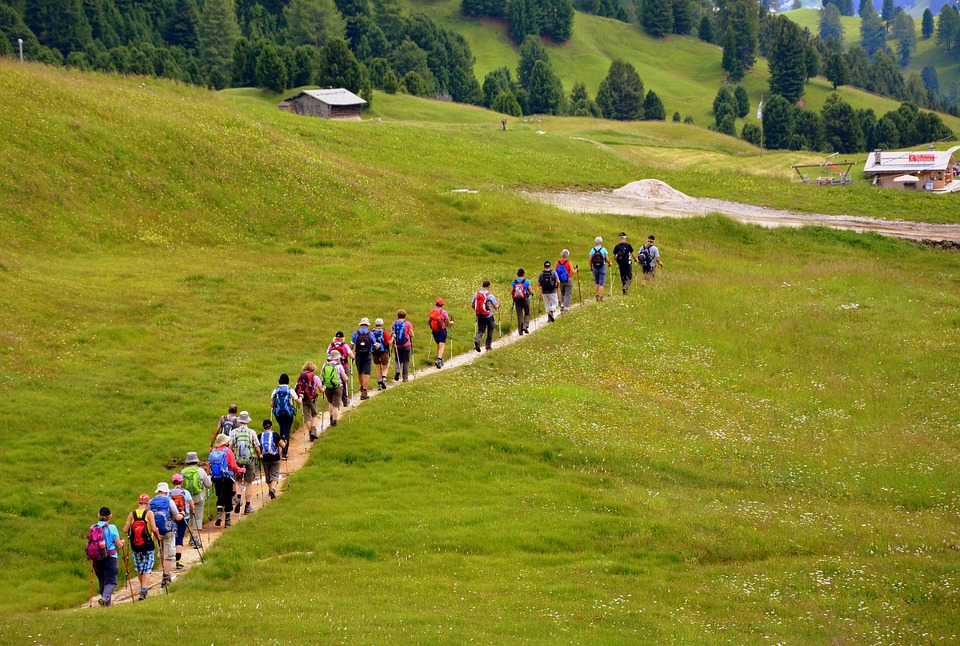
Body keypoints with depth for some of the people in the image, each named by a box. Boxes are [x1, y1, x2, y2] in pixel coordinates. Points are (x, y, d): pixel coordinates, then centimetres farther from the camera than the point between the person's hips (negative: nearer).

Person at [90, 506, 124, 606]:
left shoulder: (92, 528, 2)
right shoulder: (111, 527, -9)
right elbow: (118, 545, -6)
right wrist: (122, 542, 16)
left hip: (97, 559, 4)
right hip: (110, 558, -4)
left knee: (102, 580, 17)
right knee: (111, 580, 0)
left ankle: (106, 601, 18)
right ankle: (105, 597, -25)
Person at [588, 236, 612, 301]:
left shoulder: (592, 250, -1)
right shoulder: (603, 249, -7)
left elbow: (590, 260, 0)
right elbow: (607, 259, -5)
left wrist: (591, 267, 15)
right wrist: (610, 263, 15)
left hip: (595, 267, 2)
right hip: (602, 267, -2)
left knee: (596, 282, 17)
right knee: (601, 283, 1)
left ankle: (596, 296, 15)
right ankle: (600, 297, -2)